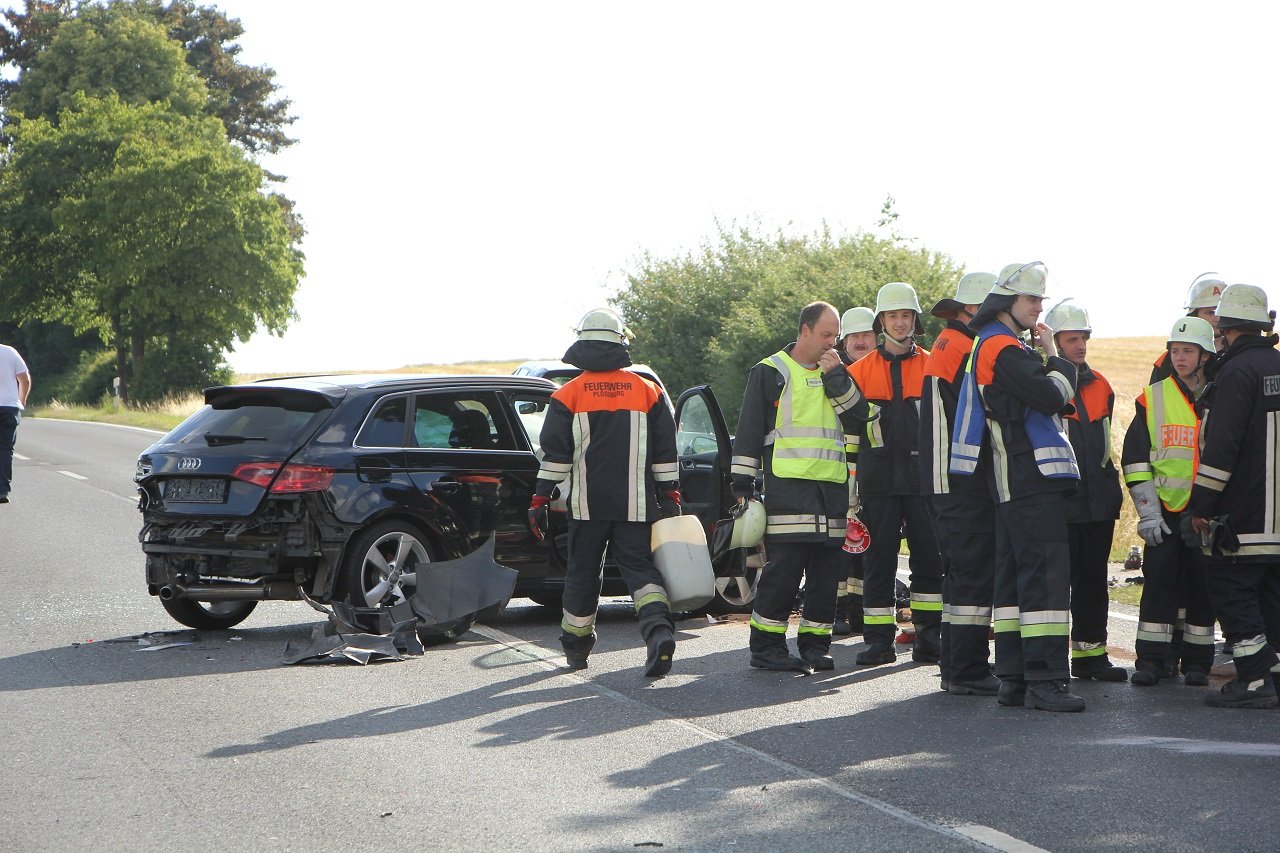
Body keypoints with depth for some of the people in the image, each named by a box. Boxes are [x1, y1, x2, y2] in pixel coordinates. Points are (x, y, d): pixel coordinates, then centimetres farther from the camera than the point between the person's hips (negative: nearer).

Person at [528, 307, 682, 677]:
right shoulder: (647, 390, 5)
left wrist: (539, 499, 1)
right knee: (638, 566, 1)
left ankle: (576, 645, 20)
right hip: (636, 504, 1)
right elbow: (665, 452, 6)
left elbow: (555, 453, -3)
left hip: (588, 504, -1)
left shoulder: (569, 394, -1)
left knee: (583, 571, 11)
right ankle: (659, 627, -22)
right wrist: (670, 496, 12)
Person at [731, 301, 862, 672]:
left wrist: (837, 377, -3)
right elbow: (748, 432, 1)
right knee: (784, 568, -10)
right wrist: (742, 484, -4)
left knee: (826, 569, 5)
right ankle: (766, 647, -4)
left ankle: (815, 644, 12)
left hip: (832, 487, 6)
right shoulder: (770, 372, 3)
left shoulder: (834, 374, 19)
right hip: (788, 485, -6)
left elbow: (856, 419, 6)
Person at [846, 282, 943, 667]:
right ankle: (878, 640, 5)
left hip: (923, 477, 0)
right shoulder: (861, 371, 10)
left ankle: (929, 637, 7)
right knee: (879, 559, 1)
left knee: (929, 558, 0)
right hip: (878, 481, 0)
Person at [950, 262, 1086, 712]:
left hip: (1013, 480, 11)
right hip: (1030, 476, -11)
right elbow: (1052, 397, -20)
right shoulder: (1003, 348, -12)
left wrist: (1047, 359, 5)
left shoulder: (990, 346, 21)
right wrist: (1056, 358, -4)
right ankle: (1045, 679, -17)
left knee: (1015, 573, 11)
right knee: (1046, 572, -13)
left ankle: (1013, 677, 14)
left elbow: (1047, 399, 21)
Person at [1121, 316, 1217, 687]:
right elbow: (1135, 459, 3)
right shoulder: (1153, 398, 3)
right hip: (1164, 510, 0)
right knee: (1159, 580, -5)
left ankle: (1196, 660, 12)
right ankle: (1151, 659, 0)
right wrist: (1147, 511, -4)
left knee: (1201, 583, 3)